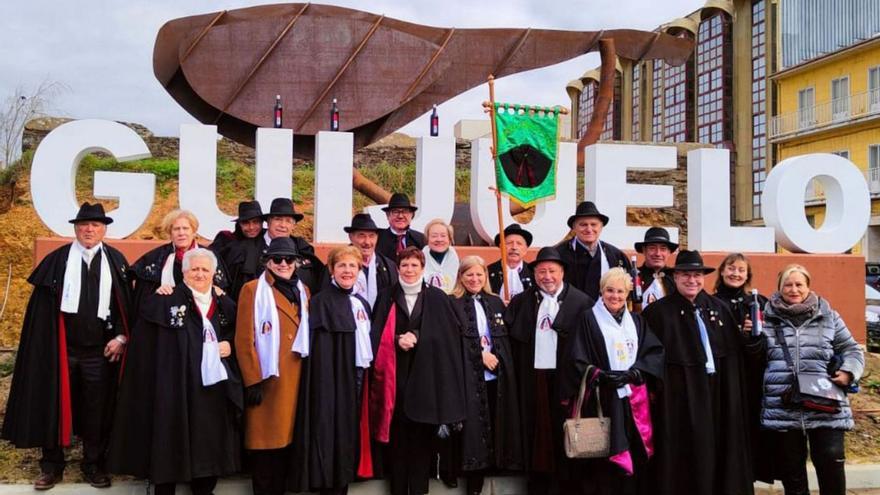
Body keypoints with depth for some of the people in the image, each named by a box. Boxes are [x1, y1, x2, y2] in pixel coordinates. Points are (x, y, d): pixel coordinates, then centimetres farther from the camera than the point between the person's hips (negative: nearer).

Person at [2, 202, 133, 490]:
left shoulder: (116, 261, 4)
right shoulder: (57, 260, 1)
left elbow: (126, 303, 4)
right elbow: (41, 305, 0)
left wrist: (121, 337, -5)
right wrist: (46, 344, -6)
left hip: (101, 350, 0)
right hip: (61, 348, 0)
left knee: (97, 409, 8)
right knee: (55, 405, 8)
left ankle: (94, 465, 23)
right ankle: (52, 465, 23)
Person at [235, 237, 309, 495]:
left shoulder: (303, 291, 13)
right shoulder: (253, 289, -3)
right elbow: (244, 340, -8)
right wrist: (252, 381, -13)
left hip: (294, 377, 5)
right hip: (266, 378, -5)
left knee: (286, 435, 9)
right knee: (264, 438, -1)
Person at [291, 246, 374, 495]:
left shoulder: (362, 303, 15)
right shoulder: (321, 302, -6)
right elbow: (318, 351, -14)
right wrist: (325, 379, -22)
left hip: (360, 376, 7)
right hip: (333, 377, -7)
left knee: (350, 433, 11)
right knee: (333, 431, -3)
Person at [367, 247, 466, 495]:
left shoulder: (437, 298, 5)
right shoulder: (387, 298, 8)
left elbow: (448, 334, -1)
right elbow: (377, 337, 5)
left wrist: (416, 337, -11)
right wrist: (398, 340, -14)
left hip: (426, 375, -1)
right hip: (396, 374, 1)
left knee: (422, 436, 1)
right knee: (397, 435, 3)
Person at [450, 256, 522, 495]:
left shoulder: (496, 303, 16)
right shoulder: (452, 303, 2)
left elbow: (505, 339, 15)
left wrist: (494, 356, -2)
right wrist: (480, 355, -12)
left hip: (497, 375, 4)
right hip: (469, 375, -4)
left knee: (495, 426, 3)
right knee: (474, 428, -4)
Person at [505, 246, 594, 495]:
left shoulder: (582, 302, -2)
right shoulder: (520, 302, 7)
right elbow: (509, 339, 6)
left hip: (566, 378, -2)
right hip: (532, 379, 2)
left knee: (564, 434, 6)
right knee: (536, 433, 8)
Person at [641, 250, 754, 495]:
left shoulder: (718, 308, 11)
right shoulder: (658, 312, -6)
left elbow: (735, 351, 13)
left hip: (719, 392, 5)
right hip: (680, 396, -5)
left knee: (718, 450, 11)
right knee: (685, 455, 1)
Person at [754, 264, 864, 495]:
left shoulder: (828, 316, 8)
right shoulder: (768, 318, 6)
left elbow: (852, 350, 13)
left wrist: (848, 372, -5)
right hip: (783, 410, 1)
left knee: (831, 462, -5)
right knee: (790, 468, 10)